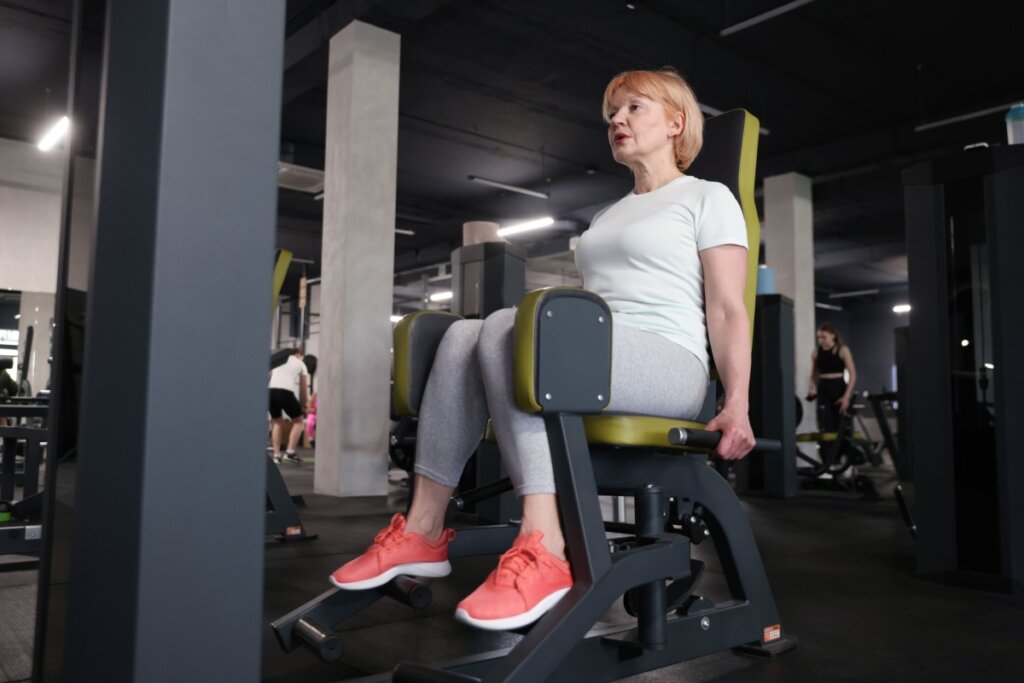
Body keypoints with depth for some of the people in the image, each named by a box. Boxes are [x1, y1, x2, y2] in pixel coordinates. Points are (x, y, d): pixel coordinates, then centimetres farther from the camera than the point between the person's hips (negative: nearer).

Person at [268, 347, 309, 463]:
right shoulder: (300, 364, 20)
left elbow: (270, 377, 20)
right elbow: (304, 387, 18)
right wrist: (303, 405, 27)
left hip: (271, 391, 4)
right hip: (286, 392, -4)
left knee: (277, 422, 20)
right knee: (298, 421, 12)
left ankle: (276, 455, 14)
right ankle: (290, 452, 0)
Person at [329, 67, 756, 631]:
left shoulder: (708, 198, 9)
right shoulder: (606, 216, 30)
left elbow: (727, 312, -2)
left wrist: (736, 404, -15)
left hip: (668, 363, -6)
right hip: (598, 361, 7)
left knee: (508, 328, -31)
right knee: (463, 336, -17)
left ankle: (543, 548, -40)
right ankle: (422, 531, -21)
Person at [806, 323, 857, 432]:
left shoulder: (843, 350, -4)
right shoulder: (816, 352, 6)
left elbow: (853, 375, -6)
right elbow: (813, 375, 13)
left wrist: (847, 396, -14)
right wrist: (811, 388, -7)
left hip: (839, 388, -2)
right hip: (823, 390, 2)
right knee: (825, 429, -7)